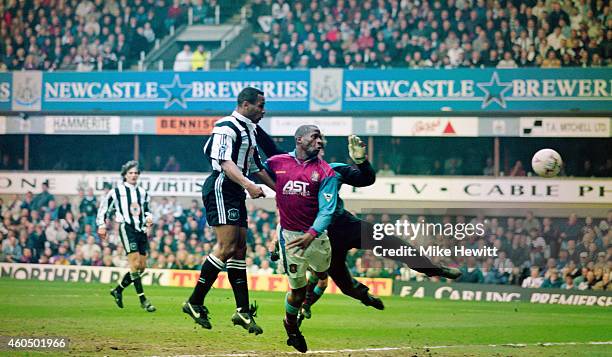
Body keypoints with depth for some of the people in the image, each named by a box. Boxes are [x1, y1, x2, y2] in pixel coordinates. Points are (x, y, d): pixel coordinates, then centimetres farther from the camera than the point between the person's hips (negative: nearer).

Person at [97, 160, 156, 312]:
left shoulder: (143, 192, 17)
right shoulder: (117, 191, 2)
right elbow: (103, 207, 7)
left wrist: (148, 218, 4)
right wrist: (101, 225, 1)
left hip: (141, 230, 6)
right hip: (127, 228, -6)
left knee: (142, 266, 4)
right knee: (135, 263, -16)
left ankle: (118, 290, 21)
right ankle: (142, 299, -15)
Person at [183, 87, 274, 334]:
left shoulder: (249, 131, 21)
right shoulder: (227, 127, -10)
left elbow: (256, 167, 30)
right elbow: (225, 162, -21)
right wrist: (249, 185, -32)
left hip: (236, 193, 10)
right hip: (221, 188, -10)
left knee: (240, 249, 6)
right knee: (227, 247, -16)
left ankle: (243, 311, 6)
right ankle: (195, 303, -11)